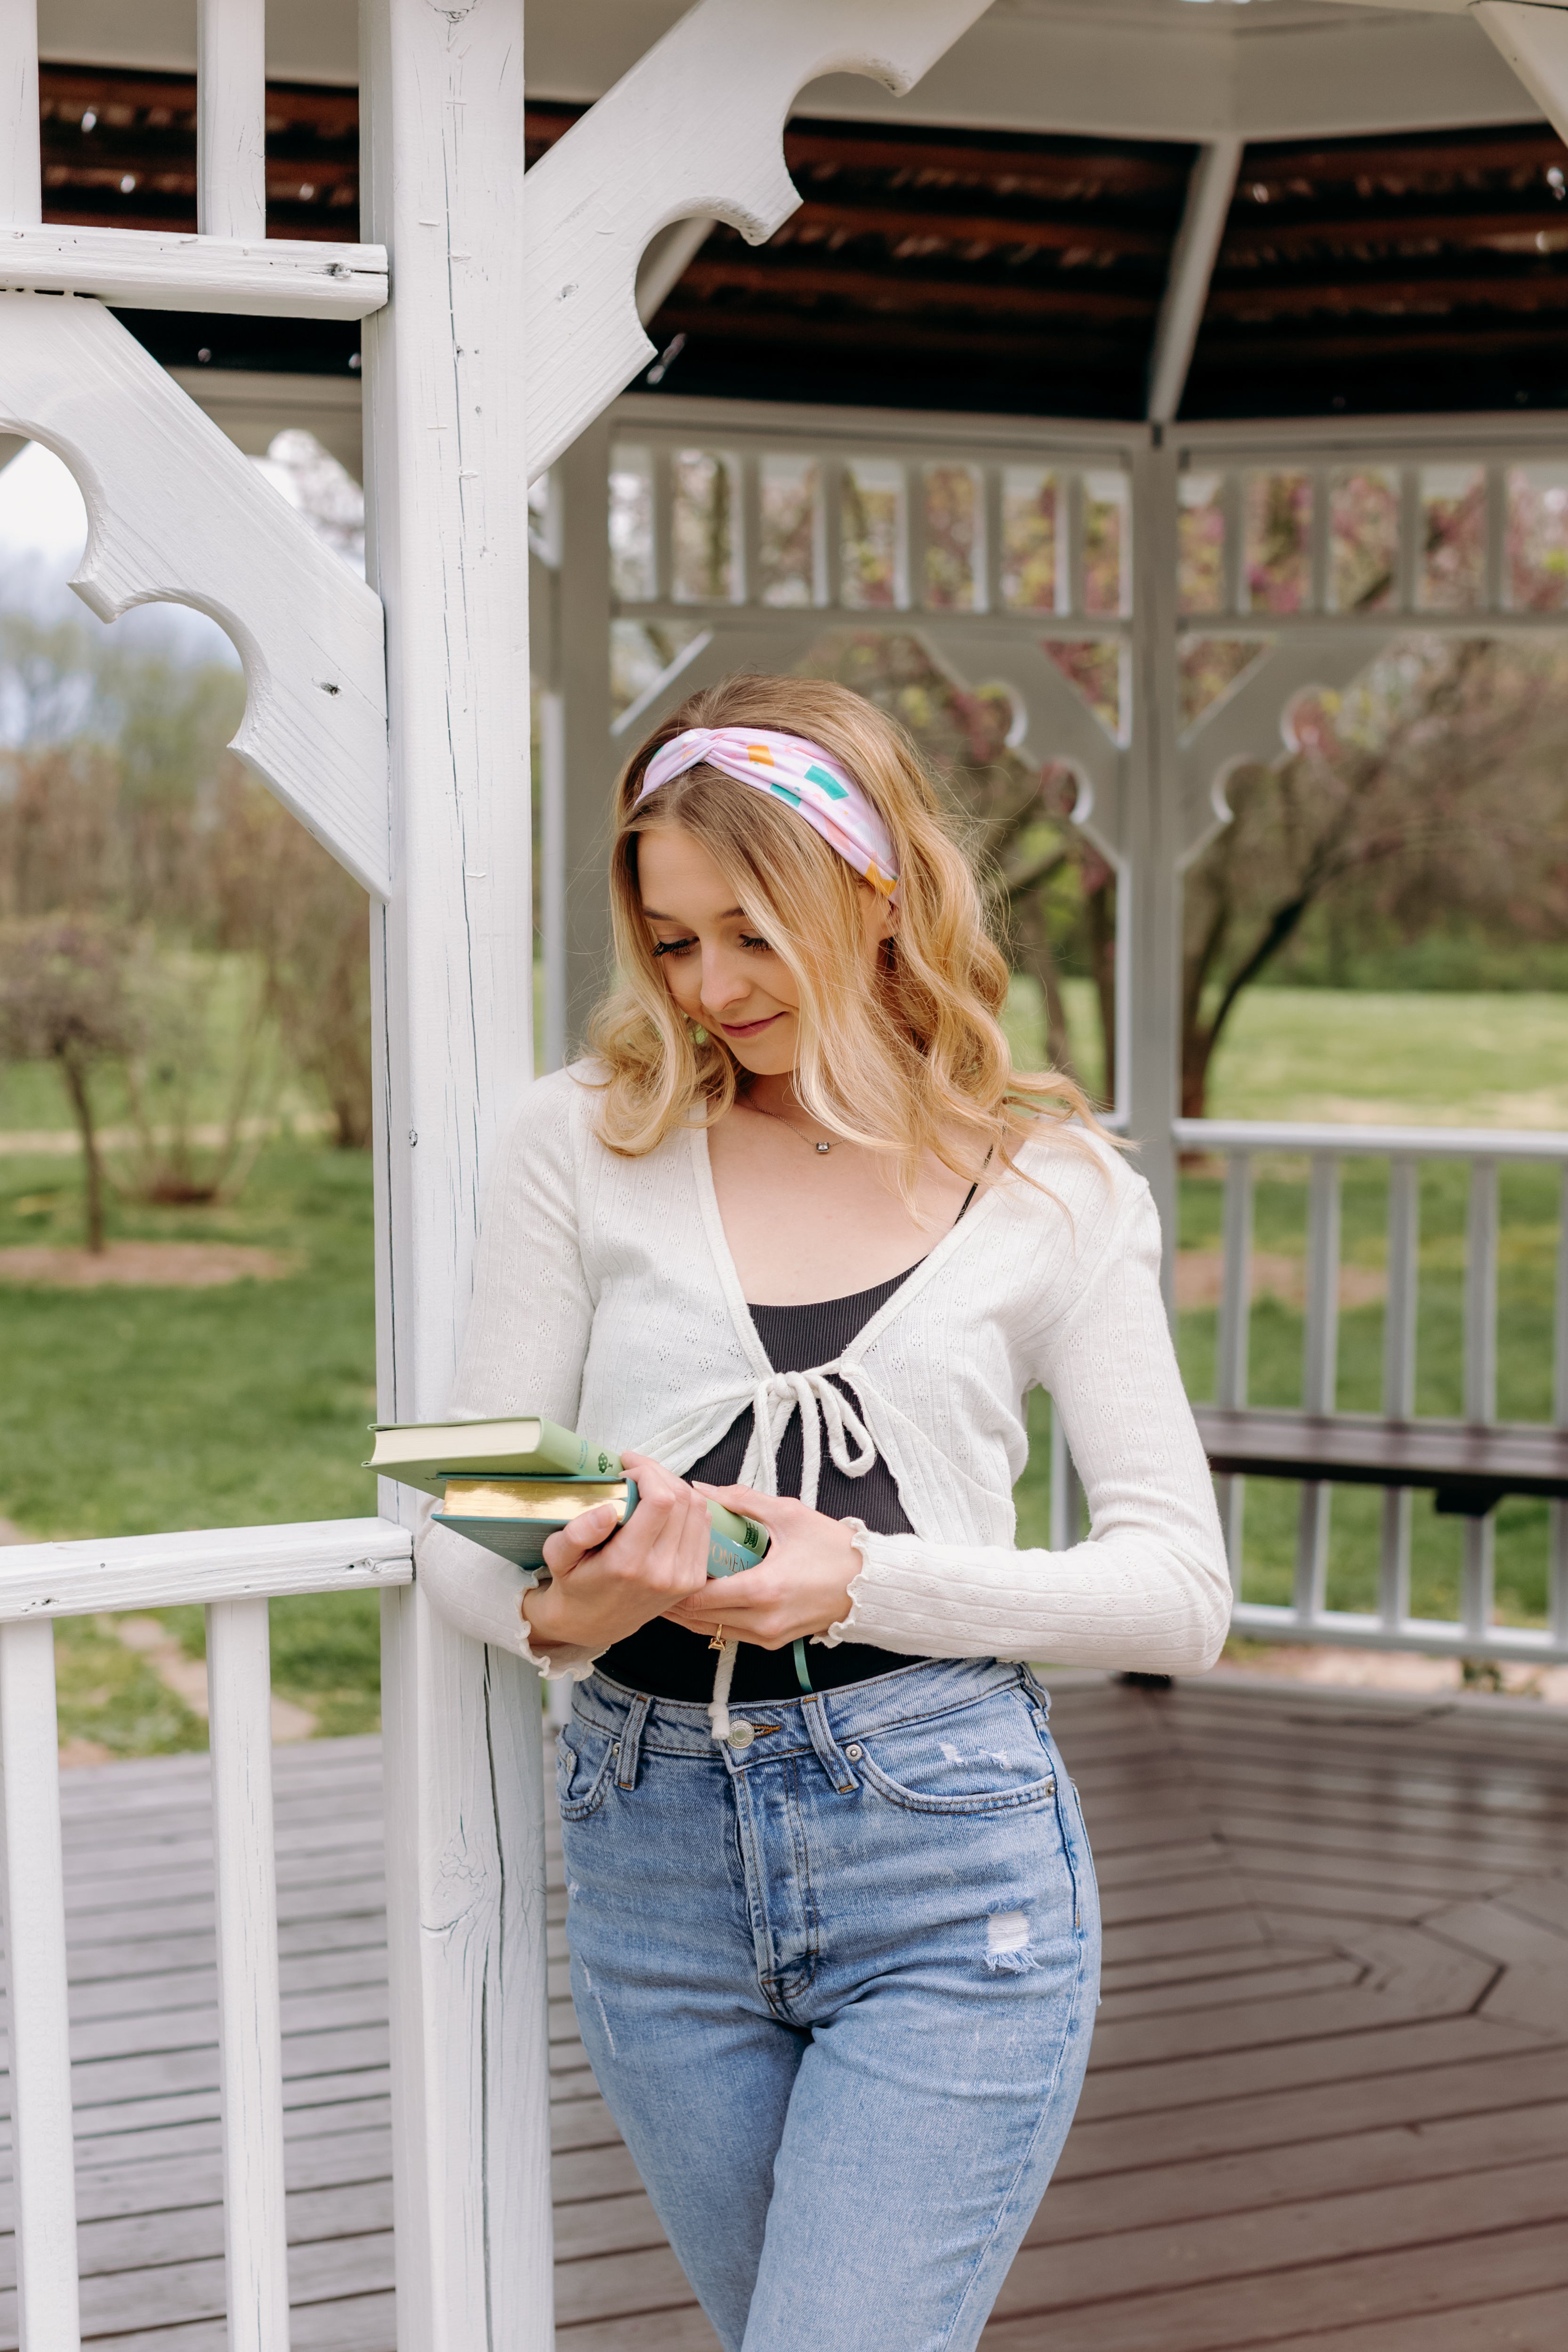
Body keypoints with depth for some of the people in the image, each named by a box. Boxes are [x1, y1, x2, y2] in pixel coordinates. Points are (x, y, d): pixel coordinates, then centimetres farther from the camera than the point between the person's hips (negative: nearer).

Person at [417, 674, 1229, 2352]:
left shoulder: (1051, 1192, 2)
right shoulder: (585, 1142, 3)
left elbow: (1181, 1588, -1)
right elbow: (459, 1524, 4)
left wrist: (864, 1580, -15)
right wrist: (557, 1611, -20)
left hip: (946, 1855, -2)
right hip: (652, 1857, 3)